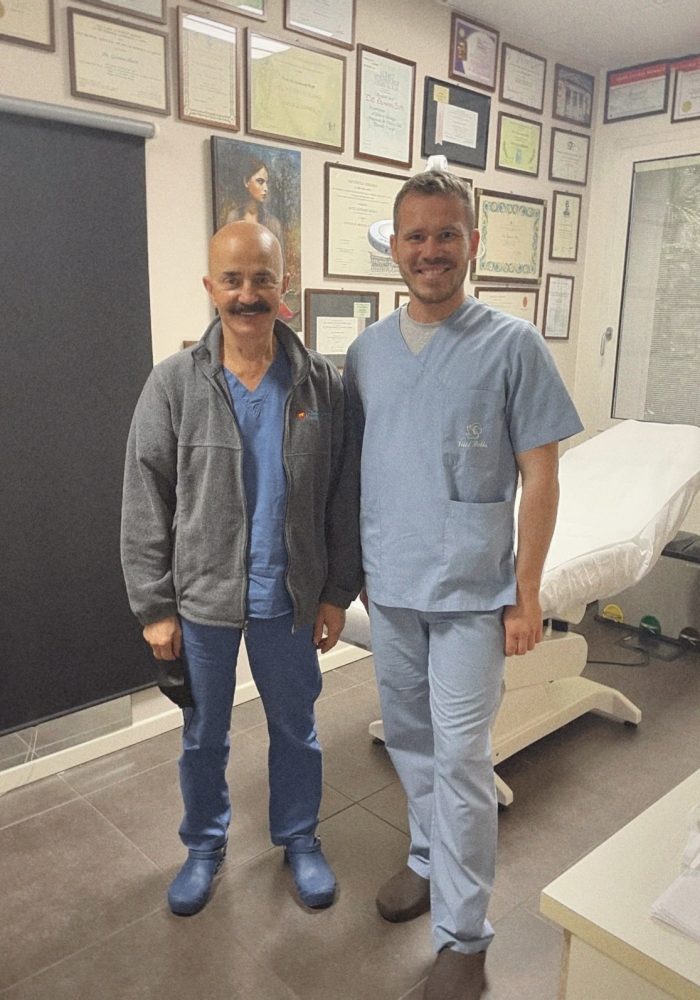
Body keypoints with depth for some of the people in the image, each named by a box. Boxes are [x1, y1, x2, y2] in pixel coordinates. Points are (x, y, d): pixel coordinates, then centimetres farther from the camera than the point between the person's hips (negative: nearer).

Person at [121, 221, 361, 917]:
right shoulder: (173, 384, -8)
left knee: (295, 727, 19)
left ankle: (299, 838, 44)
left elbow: (341, 496, 0)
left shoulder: (321, 383, -5)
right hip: (201, 598, 0)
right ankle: (204, 845, 44)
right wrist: (154, 607, -6)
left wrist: (336, 592, -1)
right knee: (204, 734, 19)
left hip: (289, 598, 1)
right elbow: (145, 505, -6)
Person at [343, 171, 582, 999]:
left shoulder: (512, 344, -7)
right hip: (389, 586, 5)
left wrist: (526, 594, -9)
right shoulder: (366, 350, 5)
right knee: (407, 739, 19)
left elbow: (539, 478, -7)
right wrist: (355, 569, 11)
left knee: (460, 759, 3)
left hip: (472, 590, -4)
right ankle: (430, 858, 43)